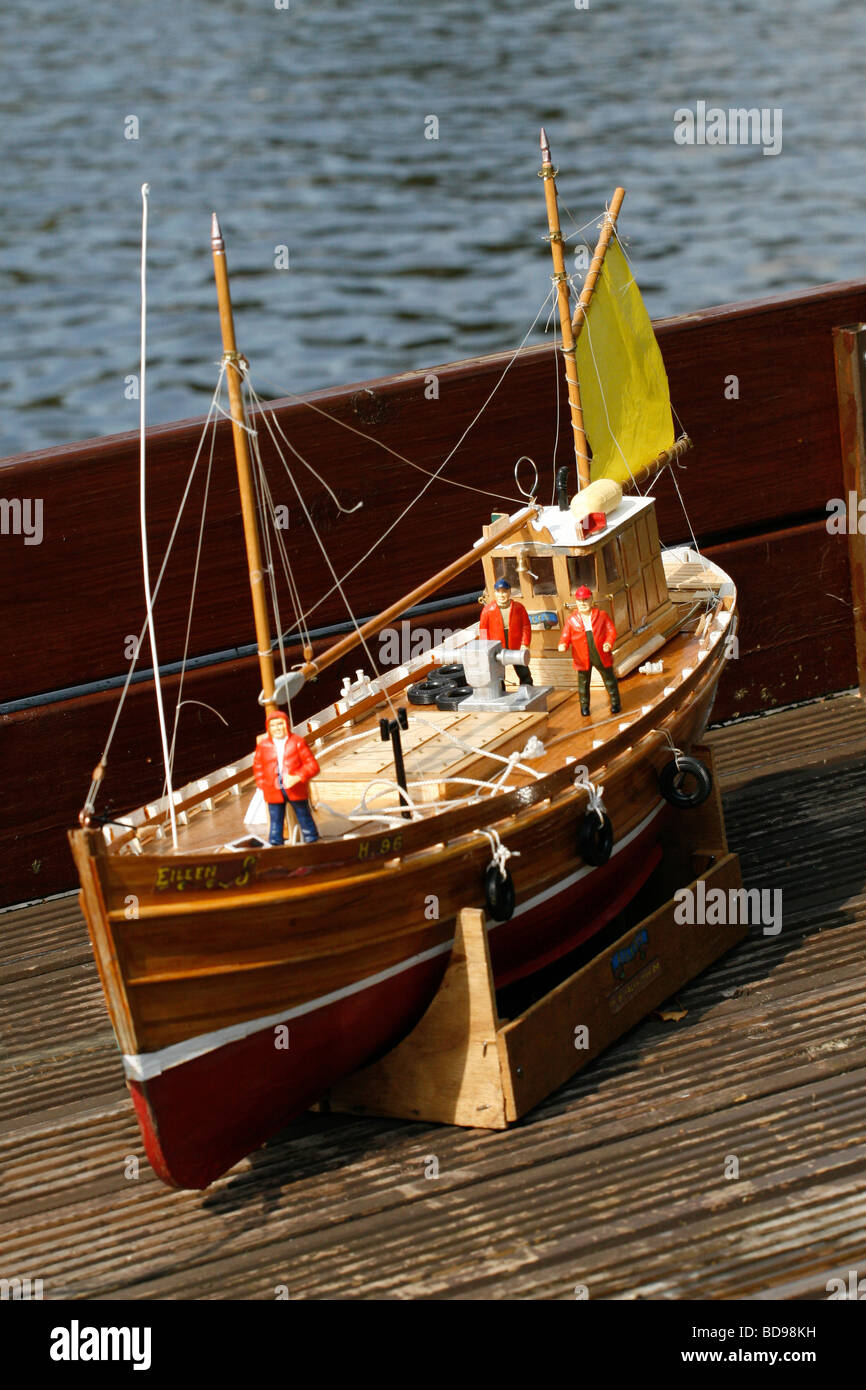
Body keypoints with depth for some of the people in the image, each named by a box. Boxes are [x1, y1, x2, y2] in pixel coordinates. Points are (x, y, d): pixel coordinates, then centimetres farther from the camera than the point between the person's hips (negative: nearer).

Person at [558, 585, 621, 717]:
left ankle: (615, 702, 24)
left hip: (601, 655, 0)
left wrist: (609, 643, -20)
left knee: (609, 679, 10)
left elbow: (611, 630, -1)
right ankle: (584, 705, 24)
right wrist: (563, 645, -20)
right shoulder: (572, 620, 1)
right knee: (583, 682, 8)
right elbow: (565, 635, 2)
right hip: (582, 657, 0)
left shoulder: (601, 615, 0)